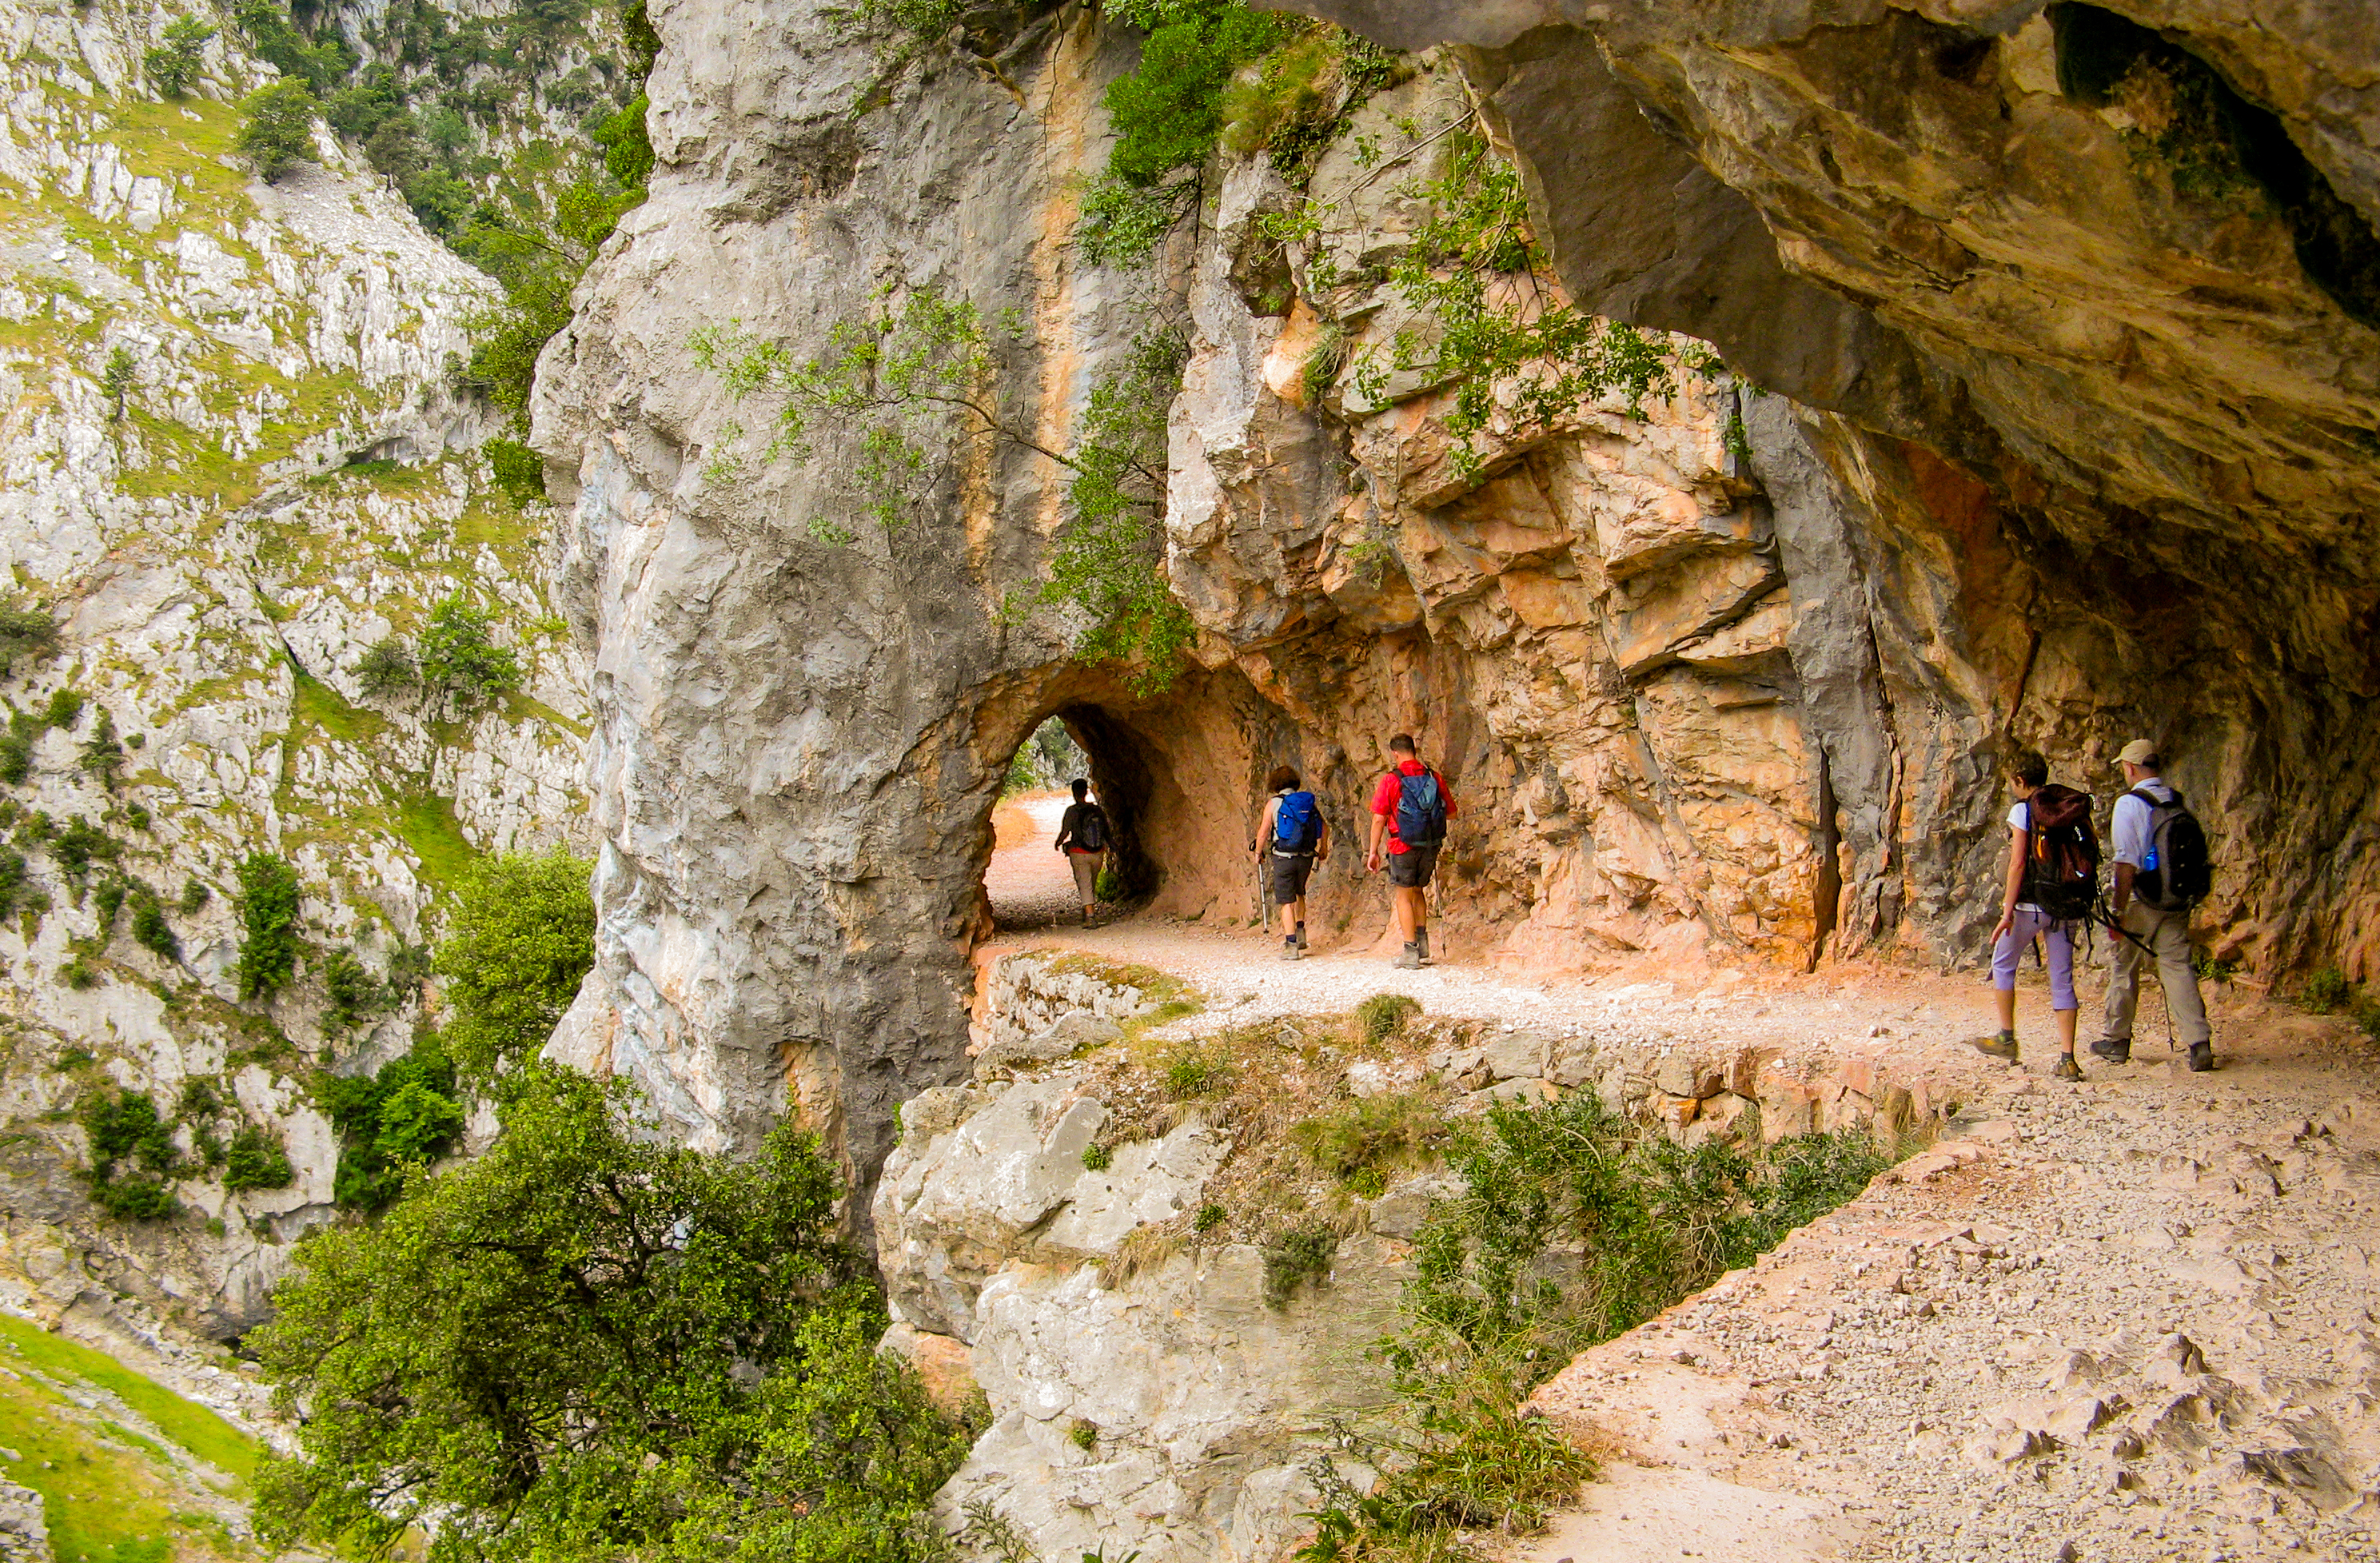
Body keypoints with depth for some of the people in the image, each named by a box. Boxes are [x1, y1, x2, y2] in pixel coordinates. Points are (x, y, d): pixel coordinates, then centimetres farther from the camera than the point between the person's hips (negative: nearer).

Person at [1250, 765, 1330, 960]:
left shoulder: (1273, 803, -5)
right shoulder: (1308, 801, 5)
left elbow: (1263, 833, -8)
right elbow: (1324, 826, 8)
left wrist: (1258, 852, 8)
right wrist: (1323, 848, 23)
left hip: (1283, 858, -4)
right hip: (1306, 857, 4)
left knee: (1287, 902, 0)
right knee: (1299, 893, 27)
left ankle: (1291, 945, -4)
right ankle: (1300, 933, 22)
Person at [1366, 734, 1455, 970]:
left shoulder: (1391, 781, -9)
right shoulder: (1435, 778, 2)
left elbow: (1379, 819, -10)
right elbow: (1451, 812, 10)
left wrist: (1373, 852, -3)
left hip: (1403, 847, -4)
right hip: (1431, 846, 4)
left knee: (1403, 896, 5)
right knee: (1418, 891, 22)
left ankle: (1411, 952, 2)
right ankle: (1422, 944, 21)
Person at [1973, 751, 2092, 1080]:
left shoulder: (2023, 811, -8)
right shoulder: (2076, 809, 9)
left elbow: (2018, 863, -15)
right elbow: (2092, 855, 8)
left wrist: (2008, 911, -16)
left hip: (2032, 903, -5)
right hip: (2069, 905, 5)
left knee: (2003, 964, 16)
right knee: (2062, 980, 6)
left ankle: (2007, 1038, 21)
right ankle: (2067, 1059, 0)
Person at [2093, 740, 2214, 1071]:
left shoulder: (2129, 804, -13)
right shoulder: (2178, 802, 5)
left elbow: (2127, 863, -16)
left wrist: (2118, 911, -14)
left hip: (2141, 899, -5)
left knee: (2124, 969, 9)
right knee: (2178, 966, 5)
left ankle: (2117, 1041, 20)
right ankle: (2199, 1042, -6)